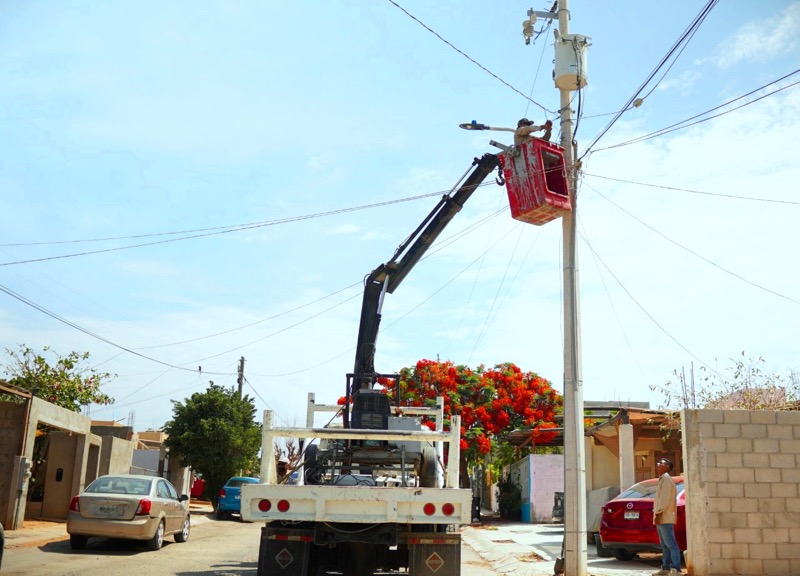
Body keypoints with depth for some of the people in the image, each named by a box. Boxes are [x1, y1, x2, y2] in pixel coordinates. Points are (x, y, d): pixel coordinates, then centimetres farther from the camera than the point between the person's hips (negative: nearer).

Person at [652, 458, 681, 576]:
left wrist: (658, 513, -21)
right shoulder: (662, 479, 23)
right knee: (665, 545, 12)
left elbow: (664, 498, -18)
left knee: (671, 545, -13)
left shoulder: (666, 478, -9)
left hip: (665, 518, -10)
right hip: (662, 519, 10)